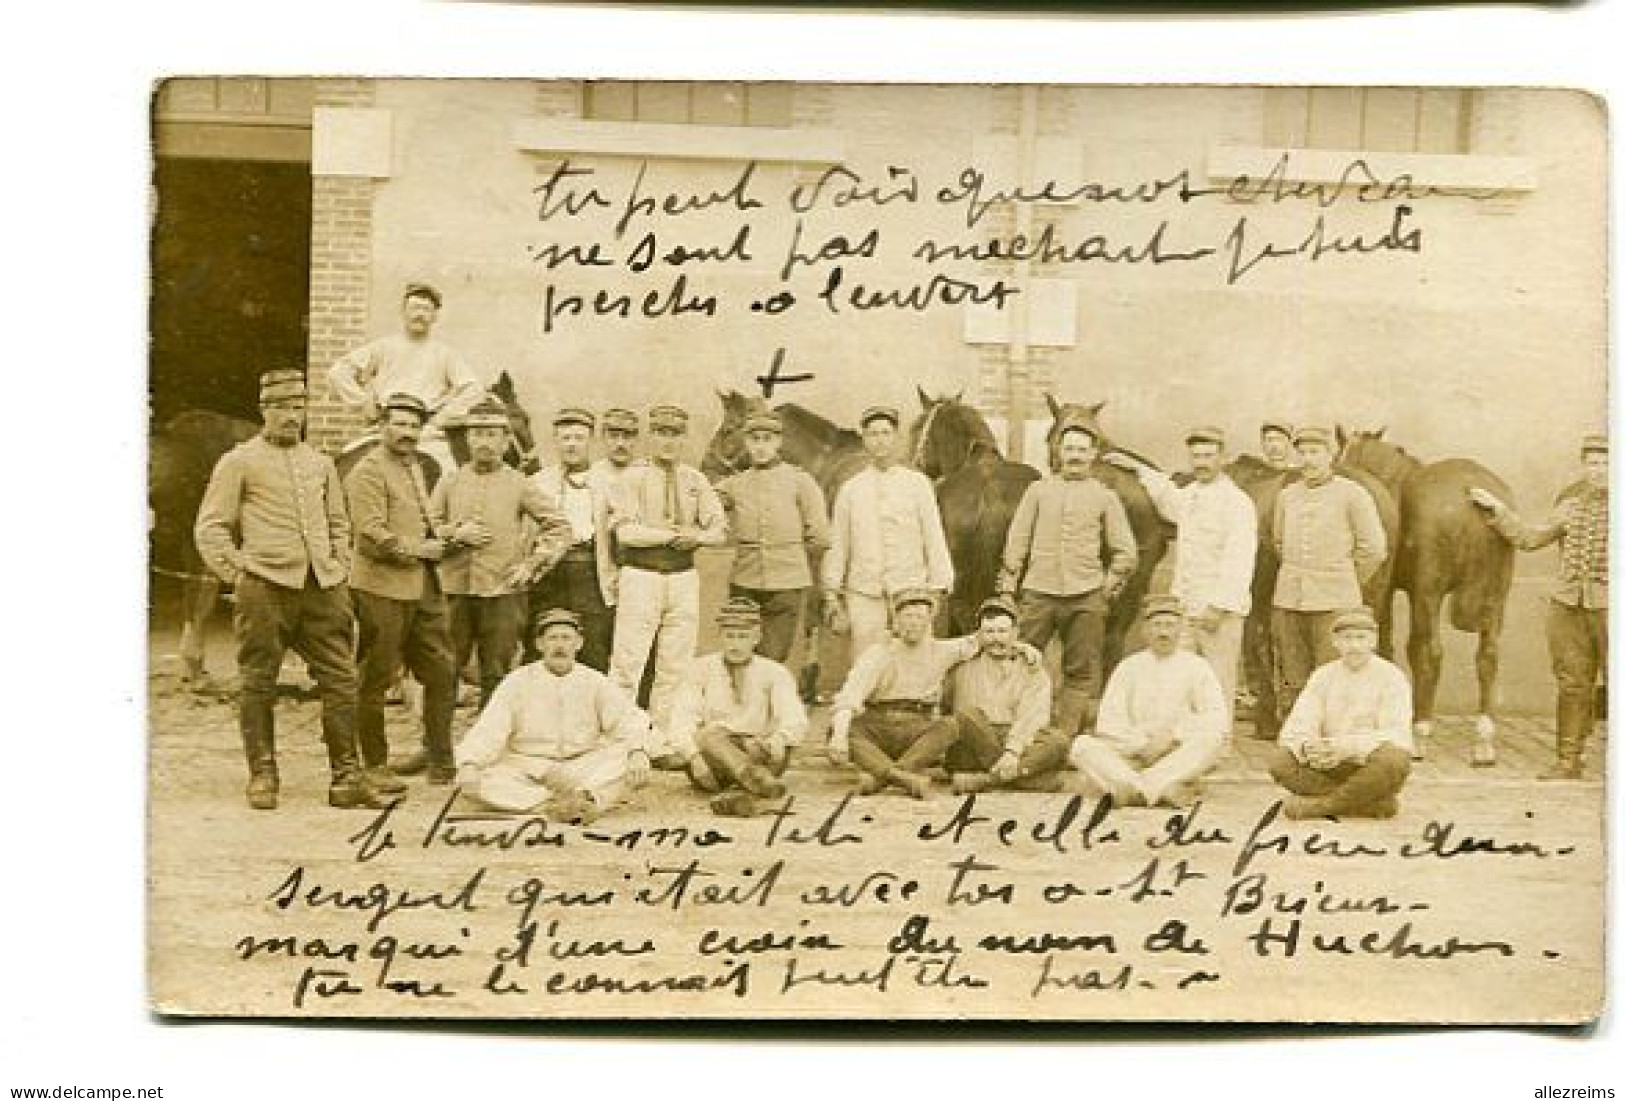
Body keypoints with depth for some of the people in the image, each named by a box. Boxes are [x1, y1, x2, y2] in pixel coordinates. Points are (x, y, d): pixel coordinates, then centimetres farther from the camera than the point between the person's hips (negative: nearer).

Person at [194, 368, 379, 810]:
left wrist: (340, 573, 14)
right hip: (266, 587, -4)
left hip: (322, 590, 4)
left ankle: (346, 777, 5)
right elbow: (209, 528, 3)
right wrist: (236, 573, -4)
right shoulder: (238, 462, 3)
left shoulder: (321, 463, 17)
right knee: (259, 684, 1)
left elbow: (339, 524, 24)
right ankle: (263, 777, 13)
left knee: (341, 679, 0)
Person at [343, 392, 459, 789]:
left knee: (442, 673, 10)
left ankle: (438, 757, 20)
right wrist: (418, 549, -11)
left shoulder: (414, 467, 18)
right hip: (384, 589, -9)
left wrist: (437, 539, 15)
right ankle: (374, 766, 10)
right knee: (376, 679, 1)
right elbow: (373, 536, -19)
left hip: (424, 588, 9)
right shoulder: (369, 471, -11)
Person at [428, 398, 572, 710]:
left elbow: (560, 528, 4)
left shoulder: (519, 485, 5)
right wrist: (455, 534, -10)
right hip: (454, 591, 1)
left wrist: (532, 565, -4)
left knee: (496, 677, 3)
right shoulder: (449, 482, 10)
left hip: (502, 593, -1)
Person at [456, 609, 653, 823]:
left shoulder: (596, 682, 8)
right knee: (474, 783, -30)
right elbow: (488, 730, -4)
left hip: (585, 770, 0)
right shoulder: (517, 681, 5)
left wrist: (638, 751, -25)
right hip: (525, 771, 0)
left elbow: (628, 719, -3)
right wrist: (469, 763, -23)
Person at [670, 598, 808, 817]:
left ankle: (738, 792, -55)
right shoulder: (701, 668, 11)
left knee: (778, 750, -31)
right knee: (708, 734, -33)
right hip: (711, 754, -1)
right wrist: (694, 755, -22)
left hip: (757, 751, 1)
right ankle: (754, 778, -59)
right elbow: (683, 717, -2)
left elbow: (794, 720, -6)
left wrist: (775, 741, -30)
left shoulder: (773, 672, 10)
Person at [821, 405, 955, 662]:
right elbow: (837, 546, 10)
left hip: (909, 591, -1)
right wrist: (832, 594, 7)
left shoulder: (918, 484, 4)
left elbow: (934, 538, 3)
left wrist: (938, 588, -3)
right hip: (864, 593, 1)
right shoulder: (851, 489, 7)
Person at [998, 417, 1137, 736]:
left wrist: (1108, 586, 3)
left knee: (1081, 673, 0)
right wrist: (1008, 584, 5)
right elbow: (1017, 540, 11)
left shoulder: (1105, 497, 9)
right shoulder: (1039, 489, 11)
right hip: (1038, 592, 0)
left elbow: (1127, 553, 10)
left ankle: (1066, 738, 7)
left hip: (1085, 597, 0)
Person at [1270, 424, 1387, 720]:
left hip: (1332, 605, -4)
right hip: (1287, 601, 5)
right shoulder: (1287, 494, 10)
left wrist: (1346, 583, 6)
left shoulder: (1352, 494, -3)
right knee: (1292, 683, 9)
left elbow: (1374, 549, -1)